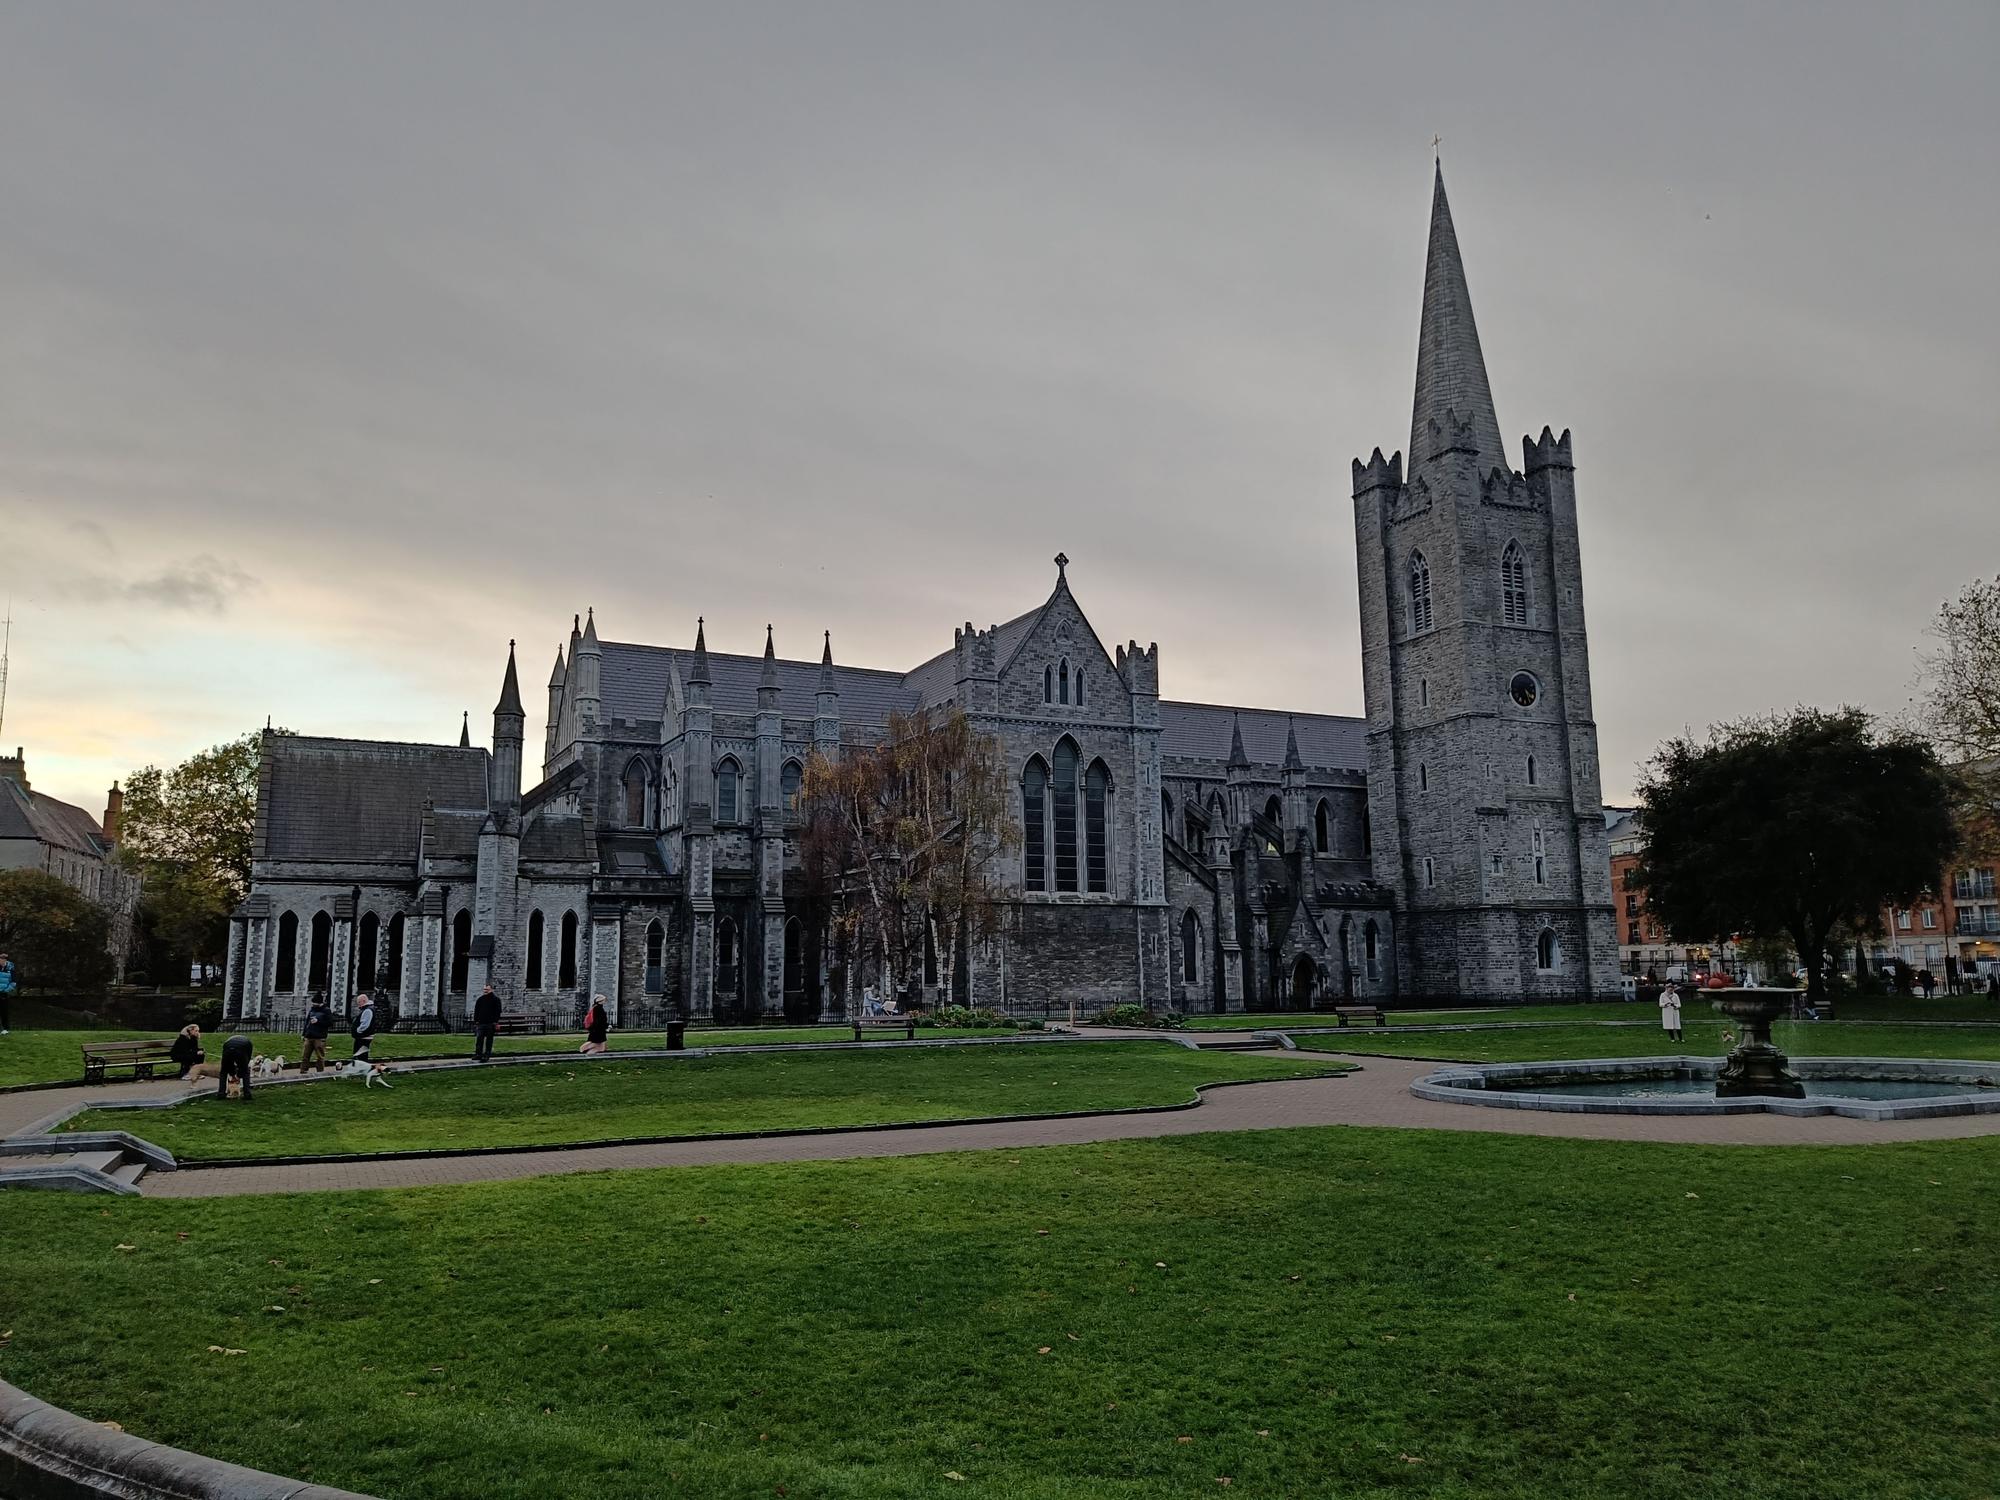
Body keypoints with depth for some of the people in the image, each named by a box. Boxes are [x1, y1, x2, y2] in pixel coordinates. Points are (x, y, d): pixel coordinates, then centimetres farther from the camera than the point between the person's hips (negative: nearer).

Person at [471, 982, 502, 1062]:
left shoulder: (495, 999, 1)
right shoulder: (480, 999, 13)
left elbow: (498, 1011, -2)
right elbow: (476, 1011, 16)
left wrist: (496, 1022, -10)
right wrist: (476, 1021, 6)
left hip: (490, 1023, -3)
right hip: (481, 1023, 3)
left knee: (489, 1040, 1)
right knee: (479, 1038, -5)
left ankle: (487, 1055, 4)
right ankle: (478, 1054, -2)